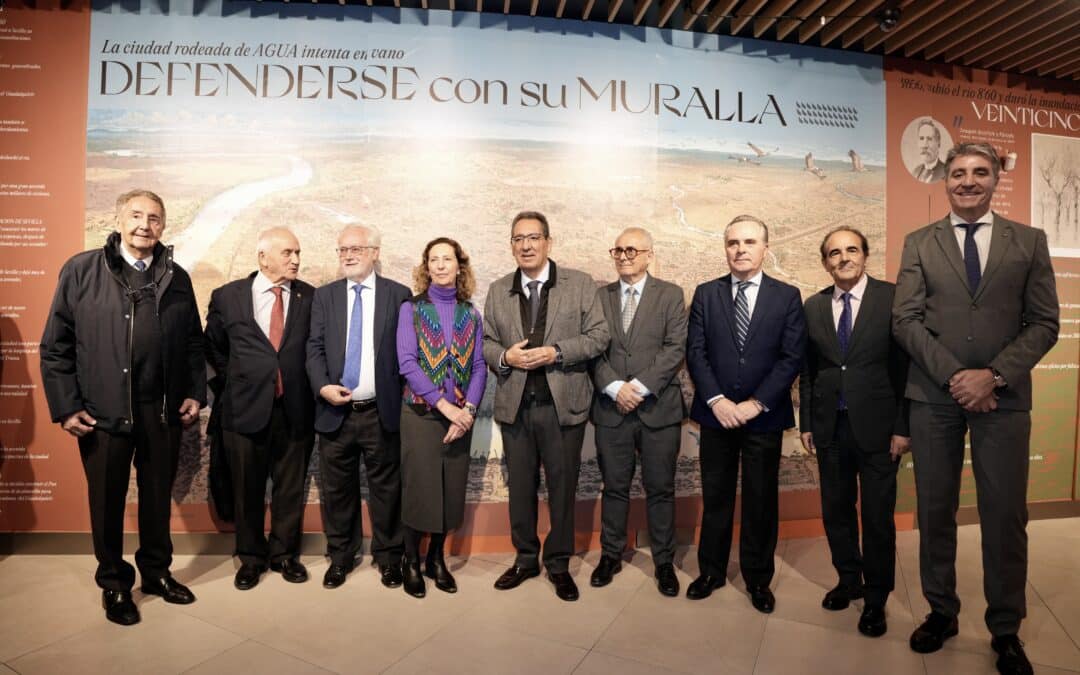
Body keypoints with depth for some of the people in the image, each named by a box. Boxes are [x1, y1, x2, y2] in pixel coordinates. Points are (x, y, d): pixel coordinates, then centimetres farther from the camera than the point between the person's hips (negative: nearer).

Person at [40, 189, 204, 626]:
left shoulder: (176, 278, 6)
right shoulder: (80, 270, -2)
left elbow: (193, 342, 10)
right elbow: (55, 345, -2)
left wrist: (195, 393, 2)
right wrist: (66, 407, -7)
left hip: (163, 410, 2)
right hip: (103, 410, -2)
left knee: (158, 496, 15)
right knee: (107, 501, 12)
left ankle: (156, 571, 34)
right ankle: (114, 583, 30)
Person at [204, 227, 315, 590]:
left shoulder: (310, 297, 0)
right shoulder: (228, 296, 1)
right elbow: (213, 347, 14)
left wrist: (306, 385, 2)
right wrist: (234, 380, 8)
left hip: (295, 409, 0)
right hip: (246, 407, 0)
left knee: (291, 488, 12)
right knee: (247, 489, 12)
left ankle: (285, 554, 30)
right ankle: (251, 557, 31)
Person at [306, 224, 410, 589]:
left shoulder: (398, 294, 1)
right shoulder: (325, 295, 8)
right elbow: (314, 348, 5)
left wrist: (406, 400, -2)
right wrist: (322, 386, -11)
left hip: (382, 412, -2)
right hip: (335, 412, 2)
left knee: (386, 488, 8)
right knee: (337, 489, 13)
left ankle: (388, 557, 27)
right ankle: (340, 557, 31)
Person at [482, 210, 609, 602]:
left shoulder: (580, 284, 0)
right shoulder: (498, 291, 10)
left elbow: (598, 336, -4)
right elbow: (486, 342, 11)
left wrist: (555, 352, -16)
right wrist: (505, 356, -11)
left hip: (563, 404, -2)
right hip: (514, 405, 3)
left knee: (562, 487, 8)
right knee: (520, 486, 13)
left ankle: (559, 563, 26)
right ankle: (525, 559, 31)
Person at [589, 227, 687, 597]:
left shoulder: (670, 295, 4)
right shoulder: (600, 296, 10)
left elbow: (675, 348, -6)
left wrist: (640, 386, -14)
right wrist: (615, 387, -12)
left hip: (658, 407, -1)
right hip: (611, 408, 2)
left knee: (660, 489, 8)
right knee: (614, 487, 11)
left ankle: (664, 562, 23)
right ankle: (611, 555, 27)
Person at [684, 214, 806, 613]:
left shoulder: (787, 296, 1)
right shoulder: (706, 294, 4)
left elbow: (792, 357, -5)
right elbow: (695, 352, -1)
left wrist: (756, 403, -13)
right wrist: (716, 400, -12)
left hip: (764, 415, -1)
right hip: (716, 412, 1)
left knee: (761, 500, 10)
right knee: (715, 497, 11)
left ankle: (758, 579, 27)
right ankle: (711, 571, 27)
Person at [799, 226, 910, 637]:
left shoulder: (893, 298, -5)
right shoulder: (813, 306, 6)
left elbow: (906, 364, -7)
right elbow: (807, 369, 9)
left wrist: (902, 427, -9)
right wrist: (806, 422, 7)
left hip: (876, 426, -3)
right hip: (829, 426, 4)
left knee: (878, 515, 6)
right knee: (836, 511, 14)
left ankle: (876, 598, 24)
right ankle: (849, 580, 35)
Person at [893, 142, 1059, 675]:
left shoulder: (1030, 241, 8)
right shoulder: (919, 243, 6)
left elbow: (1044, 323, 2)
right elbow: (905, 320, -2)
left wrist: (994, 375, -12)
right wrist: (954, 376, -11)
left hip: (1004, 396, 0)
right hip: (934, 395, 0)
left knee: (1005, 517, 5)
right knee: (935, 511, 8)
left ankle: (1006, 631, 21)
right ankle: (941, 611, 25)